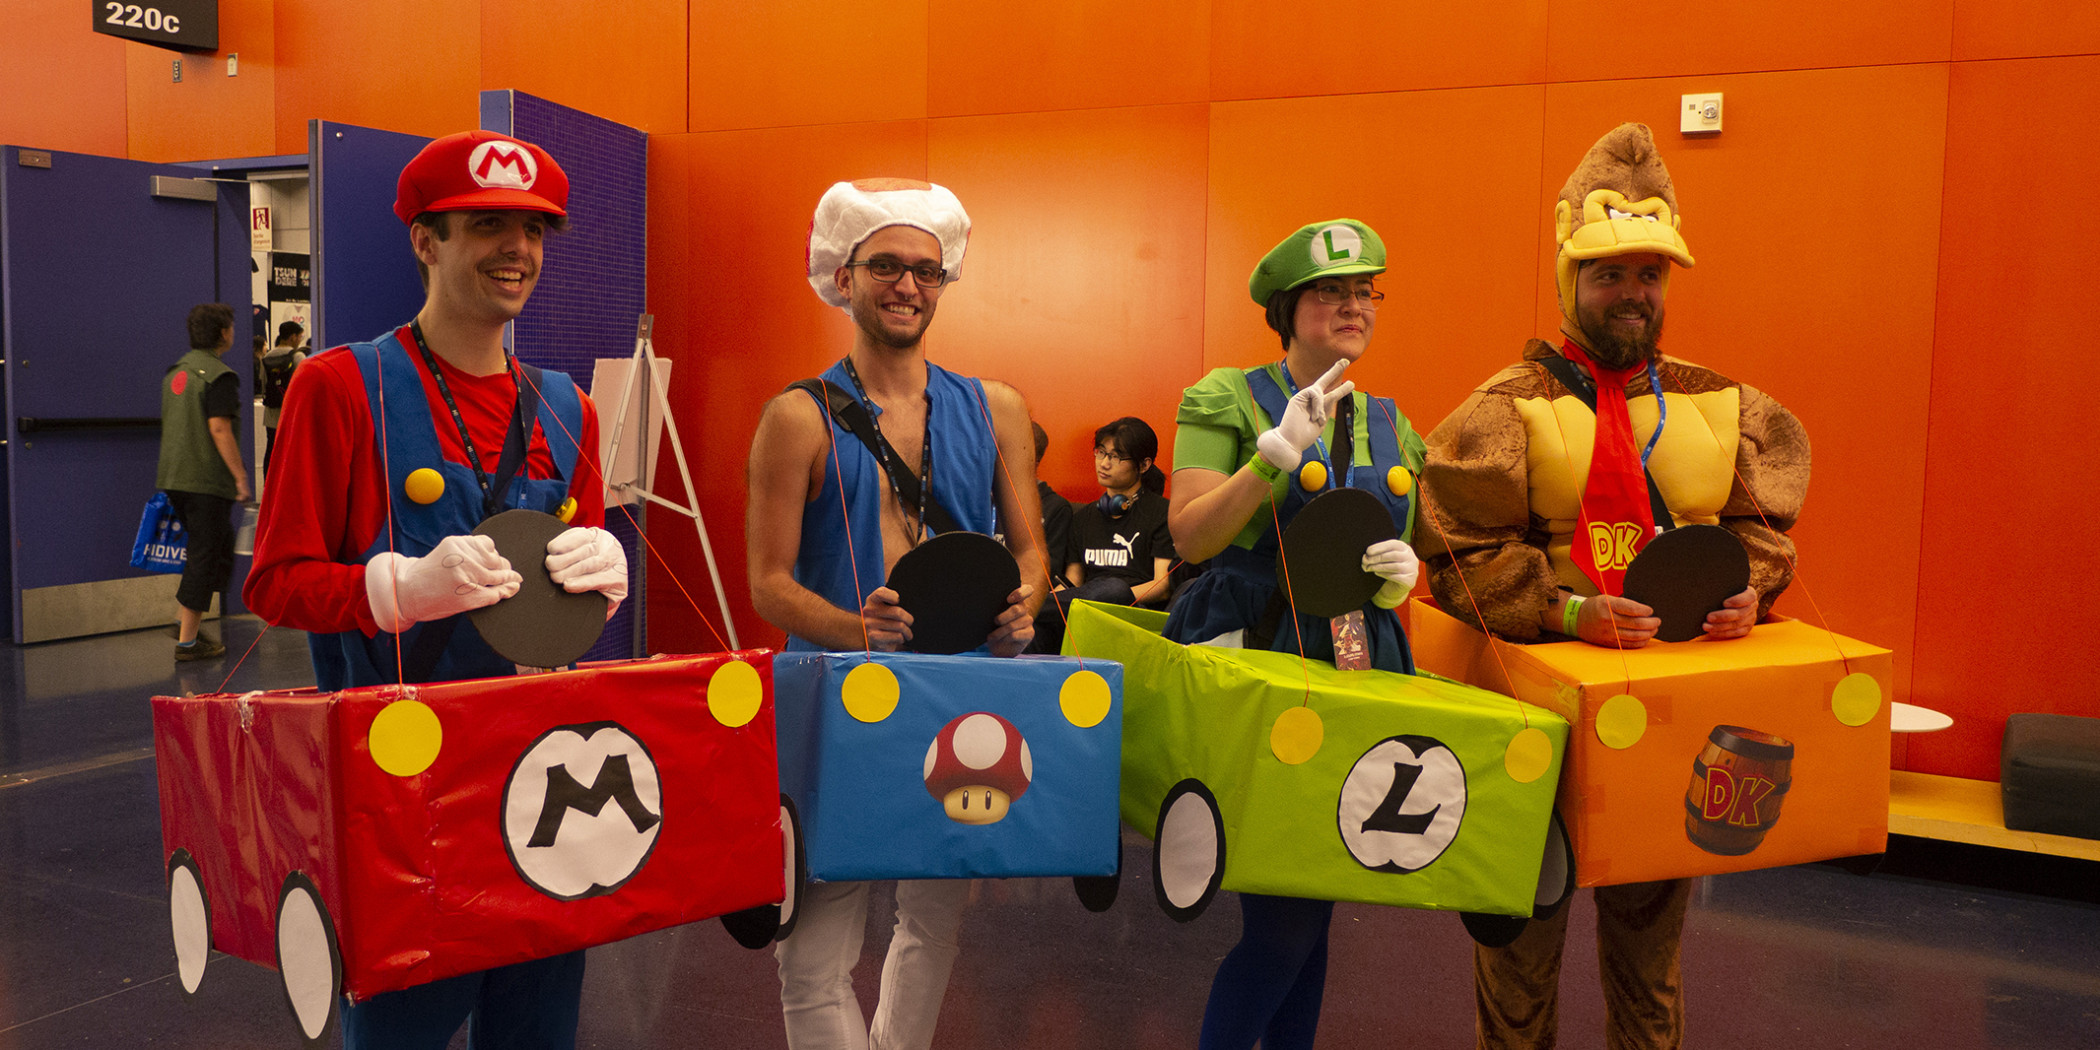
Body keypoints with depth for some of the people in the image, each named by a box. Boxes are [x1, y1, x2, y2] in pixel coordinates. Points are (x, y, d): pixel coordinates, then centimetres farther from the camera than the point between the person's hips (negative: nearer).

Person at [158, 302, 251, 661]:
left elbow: (170, 425, 20)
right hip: (207, 480, -9)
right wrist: (240, 476, -16)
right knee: (205, 554, -2)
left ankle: (184, 620, 20)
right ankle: (187, 641, 2)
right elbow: (219, 429, -20)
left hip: (173, 477, 9)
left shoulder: (176, 370, 15)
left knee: (210, 547, 21)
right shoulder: (218, 375, -13)